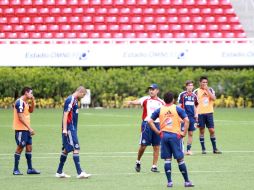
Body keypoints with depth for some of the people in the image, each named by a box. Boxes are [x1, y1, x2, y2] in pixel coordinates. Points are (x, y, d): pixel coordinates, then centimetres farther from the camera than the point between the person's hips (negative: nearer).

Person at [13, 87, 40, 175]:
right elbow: (21, 117, -21)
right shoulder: (20, 102, -16)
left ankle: (30, 169, 14)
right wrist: (29, 128, -21)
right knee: (20, 148, -6)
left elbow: (31, 110, 26)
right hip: (20, 129, -9)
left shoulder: (25, 102, 13)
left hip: (26, 129, 9)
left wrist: (33, 101, 9)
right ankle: (15, 169, 0)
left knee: (29, 147, 9)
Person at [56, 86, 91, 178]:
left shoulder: (74, 100, 16)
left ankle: (59, 172, 18)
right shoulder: (70, 100, -14)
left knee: (66, 150, 12)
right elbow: (65, 114, -18)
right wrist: (64, 129, -22)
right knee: (76, 148, -11)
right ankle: (80, 172, -13)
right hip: (69, 129, -10)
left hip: (72, 129, 10)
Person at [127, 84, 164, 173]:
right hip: (146, 124, -3)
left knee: (156, 147, 1)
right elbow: (138, 101, -19)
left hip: (157, 124, 3)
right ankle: (138, 162, 21)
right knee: (143, 145, -2)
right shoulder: (146, 99, 1)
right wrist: (131, 102, -40)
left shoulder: (161, 102, 10)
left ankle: (154, 166, 9)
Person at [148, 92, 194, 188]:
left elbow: (150, 121, 3)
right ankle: (187, 181, 6)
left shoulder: (159, 110, 7)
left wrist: (157, 131, 4)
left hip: (164, 136, 2)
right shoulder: (177, 109, -1)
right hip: (175, 135, -2)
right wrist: (184, 133, -5)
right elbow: (186, 120, -11)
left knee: (167, 159, 5)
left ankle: (169, 182, 0)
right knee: (180, 159, 3)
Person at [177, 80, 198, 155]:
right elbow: (179, 105, -3)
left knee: (190, 134, 5)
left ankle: (188, 149, 11)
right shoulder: (182, 95, -3)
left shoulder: (194, 96, 11)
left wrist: (196, 114, 8)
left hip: (192, 117, 5)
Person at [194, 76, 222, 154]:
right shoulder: (196, 91, 2)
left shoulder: (210, 90, 6)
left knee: (212, 130, 0)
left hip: (209, 113, 1)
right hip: (200, 113, -1)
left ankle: (215, 148, 9)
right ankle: (203, 149, 10)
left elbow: (214, 98, -11)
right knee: (202, 131, 3)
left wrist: (207, 90, -15)